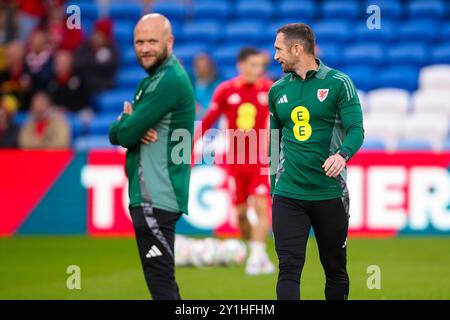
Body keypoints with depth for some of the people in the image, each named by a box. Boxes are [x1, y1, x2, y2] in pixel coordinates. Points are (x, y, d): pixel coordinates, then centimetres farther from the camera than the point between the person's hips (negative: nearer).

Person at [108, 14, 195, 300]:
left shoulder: (170, 81, -15)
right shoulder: (153, 79, 18)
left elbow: (124, 134, -18)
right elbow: (116, 134, 13)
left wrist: (126, 122, 5)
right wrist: (134, 125, -9)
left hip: (156, 198, -11)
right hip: (149, 194, 11)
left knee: (161, 282, -10)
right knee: (162, 280, 15)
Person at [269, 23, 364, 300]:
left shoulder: (338, 83, -3)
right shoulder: (278, 90, 10)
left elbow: (356, 129, -9)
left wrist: (342, 154, -29)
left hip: (330, 194, -2)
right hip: (288, 194, 2)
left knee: (336, 269, 9)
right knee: (289, 268, -9)